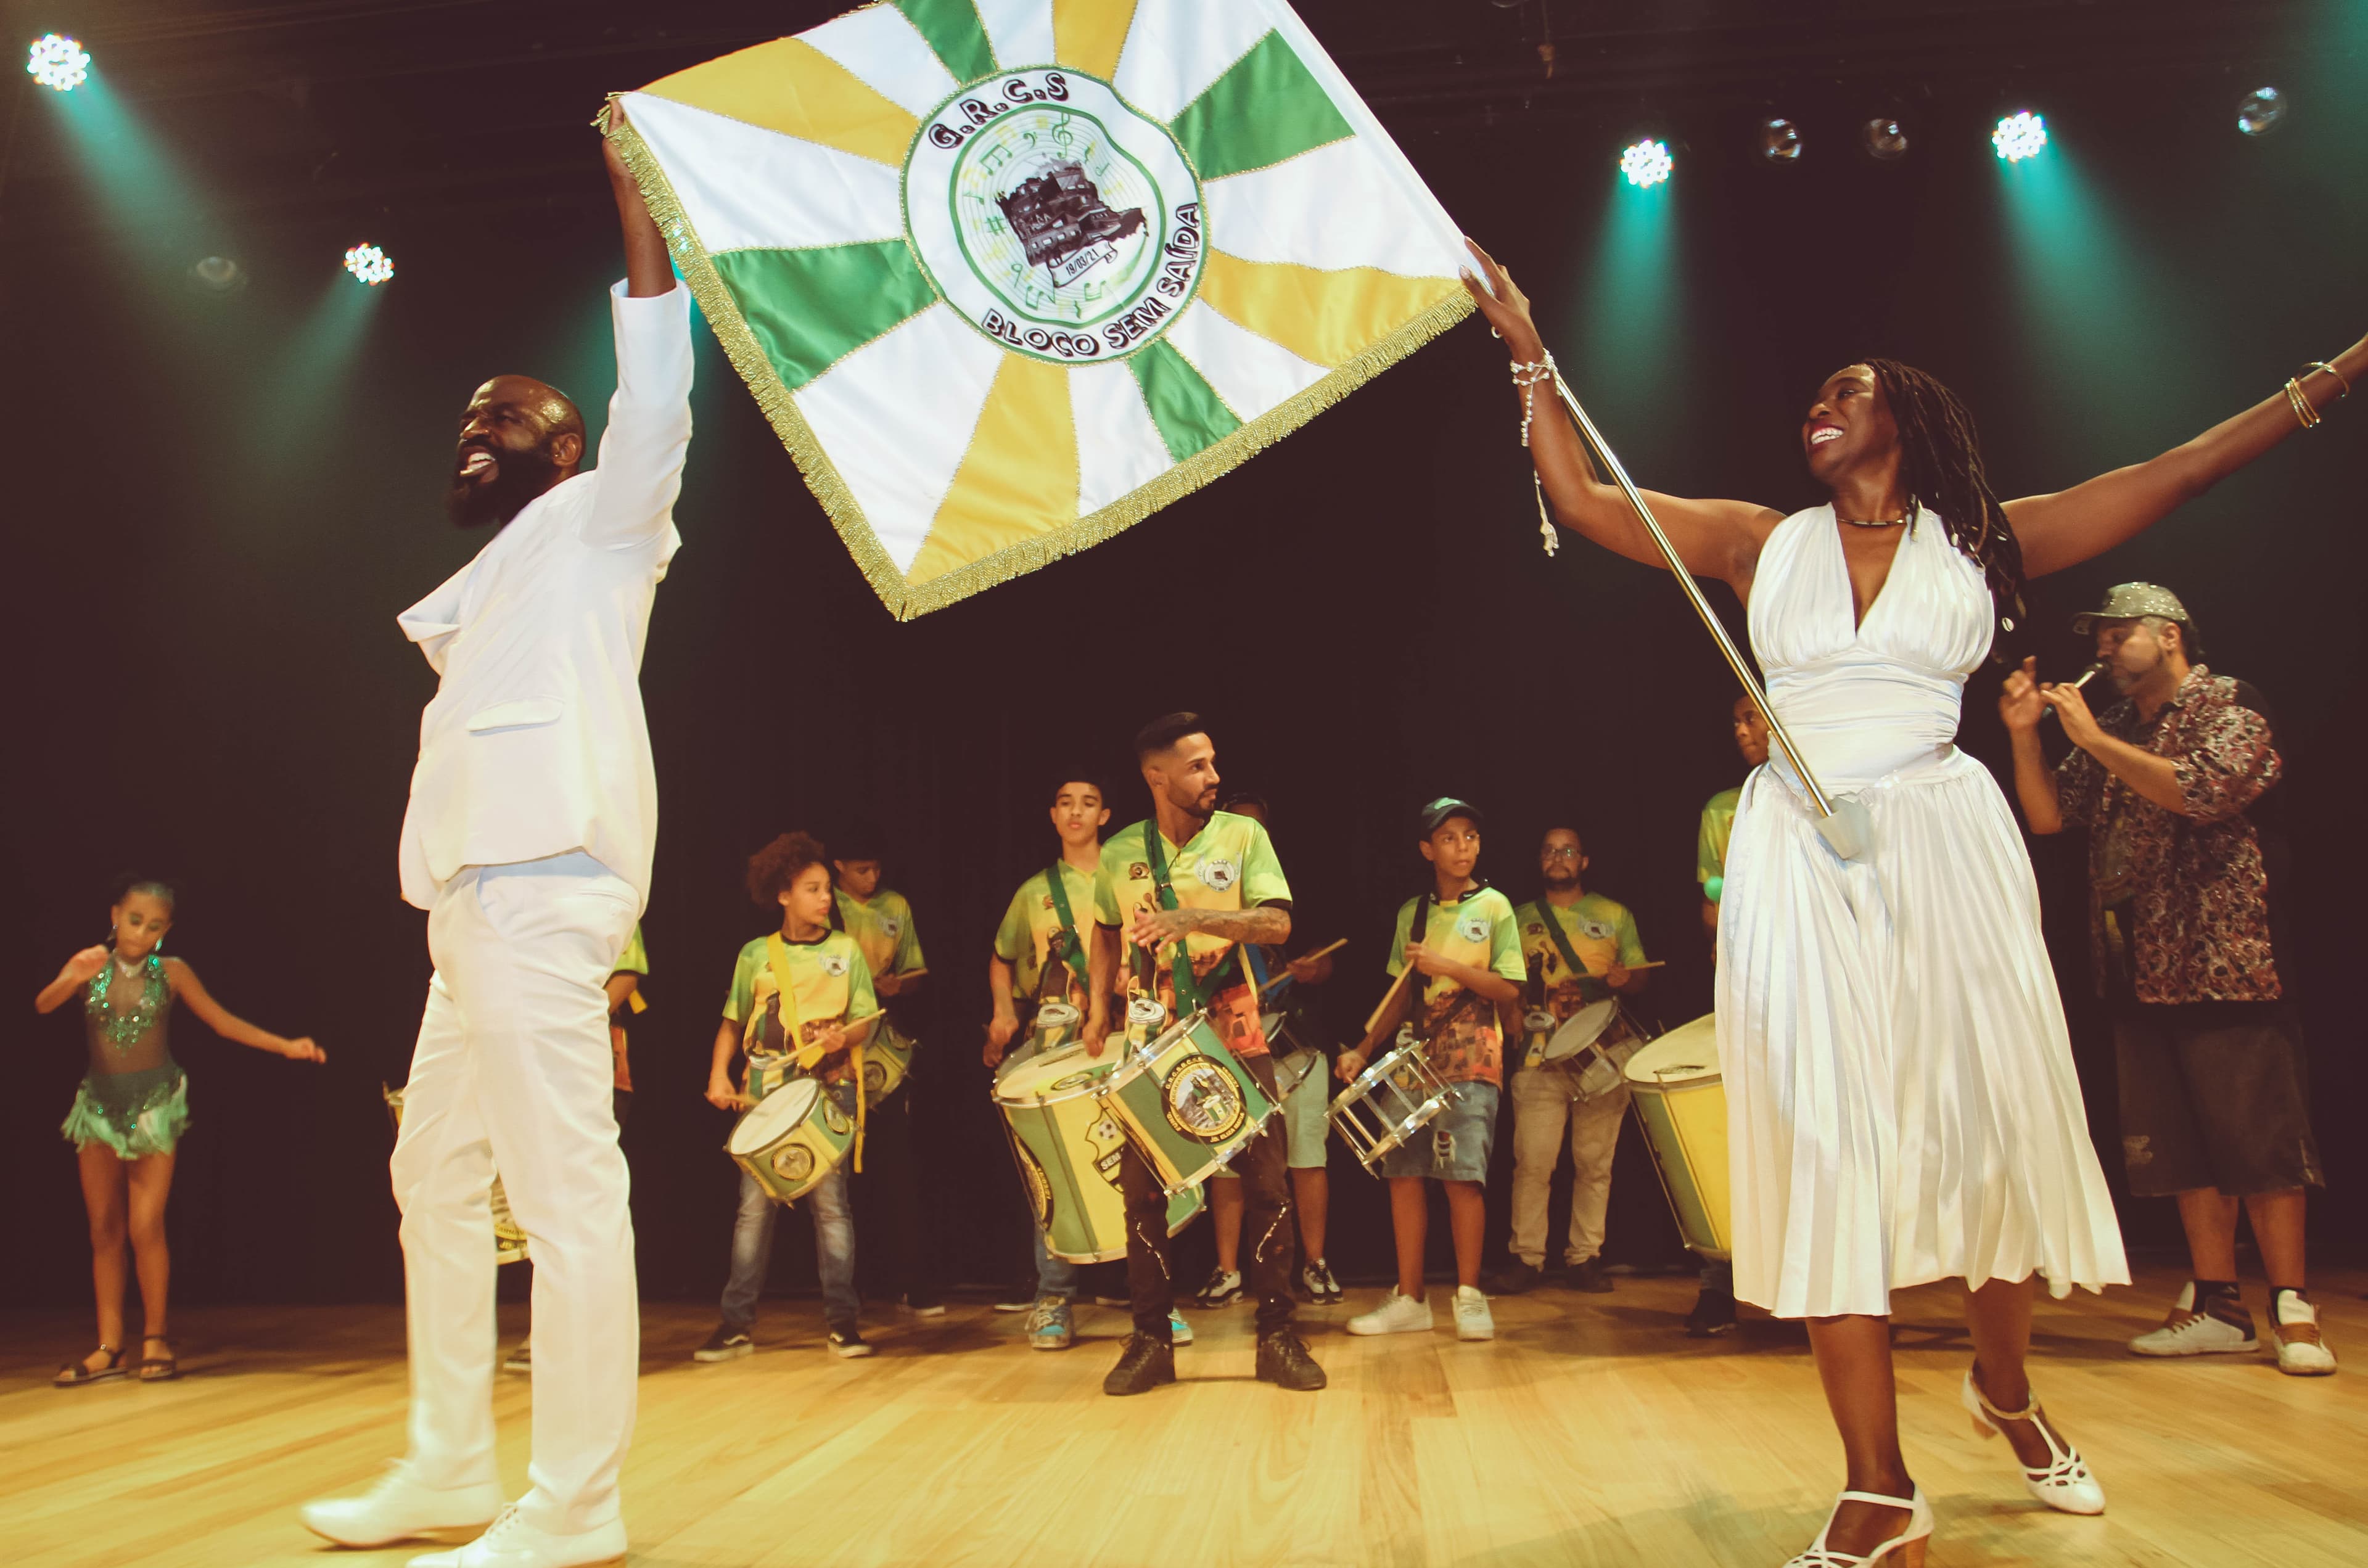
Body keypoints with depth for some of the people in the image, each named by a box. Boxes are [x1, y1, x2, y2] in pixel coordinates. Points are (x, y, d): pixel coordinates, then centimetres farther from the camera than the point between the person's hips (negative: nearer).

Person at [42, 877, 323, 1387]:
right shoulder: (91, 964, 0)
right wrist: (72, 980, -37)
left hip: (154, 1105, -2)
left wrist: (285, 1046, -7)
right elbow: (42, 1005, -15)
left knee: (145, 1228, -7)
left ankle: (156, 1340, 6)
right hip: (101, 1103, 2)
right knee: (104, 1230, 5)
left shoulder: (172, 972, -1)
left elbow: (223, 1022, 2)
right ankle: (109, 1349, 10)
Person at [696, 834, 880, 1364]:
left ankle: (841, 1319, 3)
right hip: (764, 1095, 1)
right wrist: (719, 1074, 0)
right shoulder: (755, 955, 8)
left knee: (830, 1200, -4)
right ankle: (738, 1323, 7)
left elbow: (868, 1019, 4)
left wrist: (844, 1036, -16)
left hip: (829, 1090, -1)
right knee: (755, 1205, 0)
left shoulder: (846, 951, 7)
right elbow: (733, 1023, 13)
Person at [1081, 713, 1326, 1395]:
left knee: (1267, 1187, -2)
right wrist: (1098, 1005, 9)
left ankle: (1277, 1337, 11)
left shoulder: (1243, 835, -2)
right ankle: (1151, 1340, 15)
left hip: (1234, 1040, -1)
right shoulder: (1120, 852, 4)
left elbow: (1278, 924, -14)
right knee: (1143, 1191, 1)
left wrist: (1192, 918, -27)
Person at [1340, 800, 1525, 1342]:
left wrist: (1447, 966, -15)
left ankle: (1470, 1296, 1)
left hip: (1471, 1060, -4)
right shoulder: (1412, 912, 13)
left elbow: (1509, 990, -5)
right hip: (1414, 1058, 4)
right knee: (1403, 1172, 1)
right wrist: (1364, 1049, 6)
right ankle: (1409, 1299, 10)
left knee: (1462, 1174, -11)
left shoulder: (1494, 907, 1)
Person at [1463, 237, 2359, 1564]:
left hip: (1947, 850, 0)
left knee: (1991, 1118, 5)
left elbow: (2179, 471, 8)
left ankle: (2006, 1385, 33)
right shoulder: (1762, 542, 11)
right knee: (1827, 1141, -7)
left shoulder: (1980, 544, 9)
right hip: (1803, 861, 0)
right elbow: (1582, 497, 8)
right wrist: (1532, 354, 8)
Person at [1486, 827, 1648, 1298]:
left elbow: (1641, 977, 12)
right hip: (1542, 1057, 0)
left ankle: (1586, 1257, 11)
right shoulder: (1522, 919, 13)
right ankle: (1526, 1257, 1)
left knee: (1594, 1162, 2)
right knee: (1532, 1161, -7)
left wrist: (1624, 979, -10)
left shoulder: (1614, 915, 12)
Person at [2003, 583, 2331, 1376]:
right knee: (2182, 1143, 7)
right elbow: (2048, 815, 11)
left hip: (2224, 960, -6)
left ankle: (2292, 1310, 2)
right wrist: (2024, 735, -2)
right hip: (2142, 971, 6)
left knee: (2258, 1135, -5)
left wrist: (2092, 738, -14)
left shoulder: (2229, 707, -1)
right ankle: (2217, 1304, 13)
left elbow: (2204, 791, -18)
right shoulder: (2113, 727, 17)